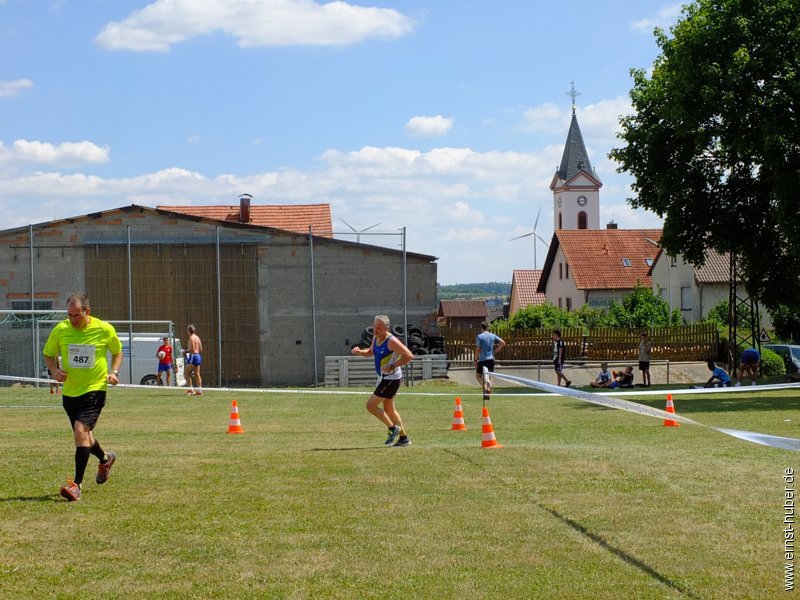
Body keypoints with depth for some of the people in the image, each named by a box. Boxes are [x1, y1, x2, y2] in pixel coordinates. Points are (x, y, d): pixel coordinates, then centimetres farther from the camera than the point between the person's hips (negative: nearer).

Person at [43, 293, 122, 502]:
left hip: (95, 389, -4)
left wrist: (114, 372, -9)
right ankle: (105, 459, 50)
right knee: (83, 435, 17)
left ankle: (77, 485, -19)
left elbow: (117, 352, 9)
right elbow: (48, 354, 10)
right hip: (70, 391, 4)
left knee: (81, 430, -21)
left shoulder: (104, 329, -10)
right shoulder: (60, 330, -5)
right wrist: (54, 371, -10)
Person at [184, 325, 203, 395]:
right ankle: (199, 390, 9)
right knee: (197, 374, 11)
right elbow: (201, 349, 17)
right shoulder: (197, 337, 15)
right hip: (198, 356, 9)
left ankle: (191, 388, -11)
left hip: (193, 356, -9)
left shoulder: (191, 338, -11)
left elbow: (192, 349, -18)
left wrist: (186, 351, -3)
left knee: (186, 372, -4)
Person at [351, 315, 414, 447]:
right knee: (389, 409, 17)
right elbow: (371, 352, 25)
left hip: (391, 379, -10)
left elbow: (409, 356, -24)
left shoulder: (391, 341, -21)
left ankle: (393, 428, 2)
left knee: (371, 405, -10)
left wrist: (392, 366, -26)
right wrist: (359, 352, 5)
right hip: (383, 377, 10)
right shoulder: (376, 338, 6)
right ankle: (403, 437, 26)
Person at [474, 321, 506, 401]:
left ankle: (485, 387, -15)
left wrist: (476, 360, -4)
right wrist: (495, 351, 9)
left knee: (478, 375, 10)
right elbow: (503, 343, 2)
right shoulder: (493, 336, 5)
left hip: (482, 359, -4)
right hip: (491, 359, 4)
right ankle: (488, 394, 11)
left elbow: (478, 349, -10)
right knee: (489, 377, 13)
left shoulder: (479, 336, -7)